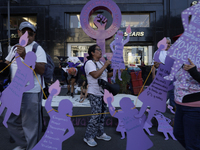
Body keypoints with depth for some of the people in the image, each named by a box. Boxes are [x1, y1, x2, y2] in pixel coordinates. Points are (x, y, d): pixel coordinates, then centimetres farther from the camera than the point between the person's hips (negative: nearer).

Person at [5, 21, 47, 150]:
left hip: (31, 93, -7)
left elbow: (41, 70, -21)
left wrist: (24, 56, -26)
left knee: (30, 125, 2)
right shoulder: (14, 48, 15)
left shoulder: (37, 49, -7)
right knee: (12, 122, 20)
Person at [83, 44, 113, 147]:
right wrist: (105, 65, -19)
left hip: (102, 93, 9)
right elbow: (95, 75, -26)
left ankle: (100, 134, 30)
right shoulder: (89, 63, -11)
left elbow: (107, 75, 19)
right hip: (94, 94, -9)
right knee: (96, 116, -7)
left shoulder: (101, 63, 16)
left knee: (102, 114, 15)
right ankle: (88, 137, 9)